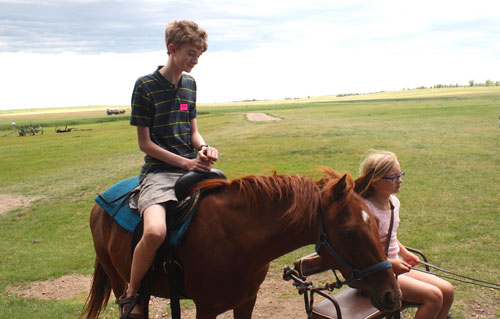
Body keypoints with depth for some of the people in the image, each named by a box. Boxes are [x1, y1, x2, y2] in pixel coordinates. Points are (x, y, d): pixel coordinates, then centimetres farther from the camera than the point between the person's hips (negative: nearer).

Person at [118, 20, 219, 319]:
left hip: (193, 168, 7)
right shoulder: (146, 86, -5)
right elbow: (145, 143, -7)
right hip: (159, 172, -6)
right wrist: (186, 162, -14)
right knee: (155, 231, -31)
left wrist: (204, 148, -6)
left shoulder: (190, 83, 13)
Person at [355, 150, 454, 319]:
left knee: (447, 290, 1)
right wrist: (390, 264, -25)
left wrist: (404, 252, 10)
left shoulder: (394, 202, 6)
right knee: (434, 296, -19)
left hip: (395, 267, 9)